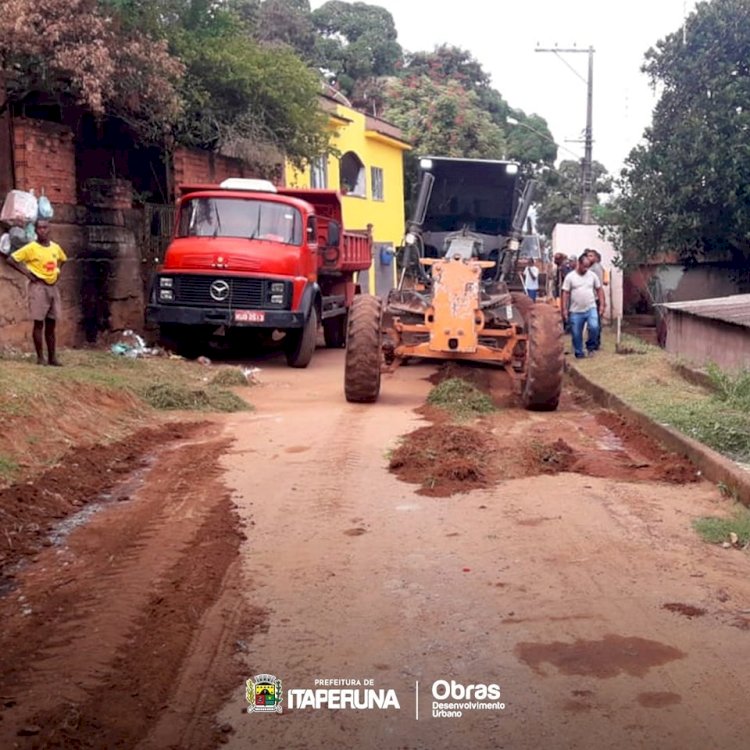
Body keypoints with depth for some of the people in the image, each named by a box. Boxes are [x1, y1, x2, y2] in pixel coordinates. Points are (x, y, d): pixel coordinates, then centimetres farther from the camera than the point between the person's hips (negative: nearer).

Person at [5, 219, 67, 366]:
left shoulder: (56, 247, 7)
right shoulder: (31, 248, -9)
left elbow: (62, 259, 28)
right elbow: (11, 259, -10)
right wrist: (26, 272, -13)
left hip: (53, 286, 5)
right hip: (38, 286, -5)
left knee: (51, 324, 7)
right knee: (39, 323, -4)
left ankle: (52, 357, 11)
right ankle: (40, 357, 0)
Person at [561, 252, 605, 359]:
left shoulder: (592, 275, 4)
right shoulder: (570, 277, -2)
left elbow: (599, 290, 10)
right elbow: (565, 294, -3)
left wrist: (602, 305, 2)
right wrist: (564, 309, -7)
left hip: (591, 309, 0)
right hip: (576, 311, 0)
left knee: (594, 327, -21)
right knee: (576, 334, 4)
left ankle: (590, 346, 3)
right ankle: (579, 353, 21)